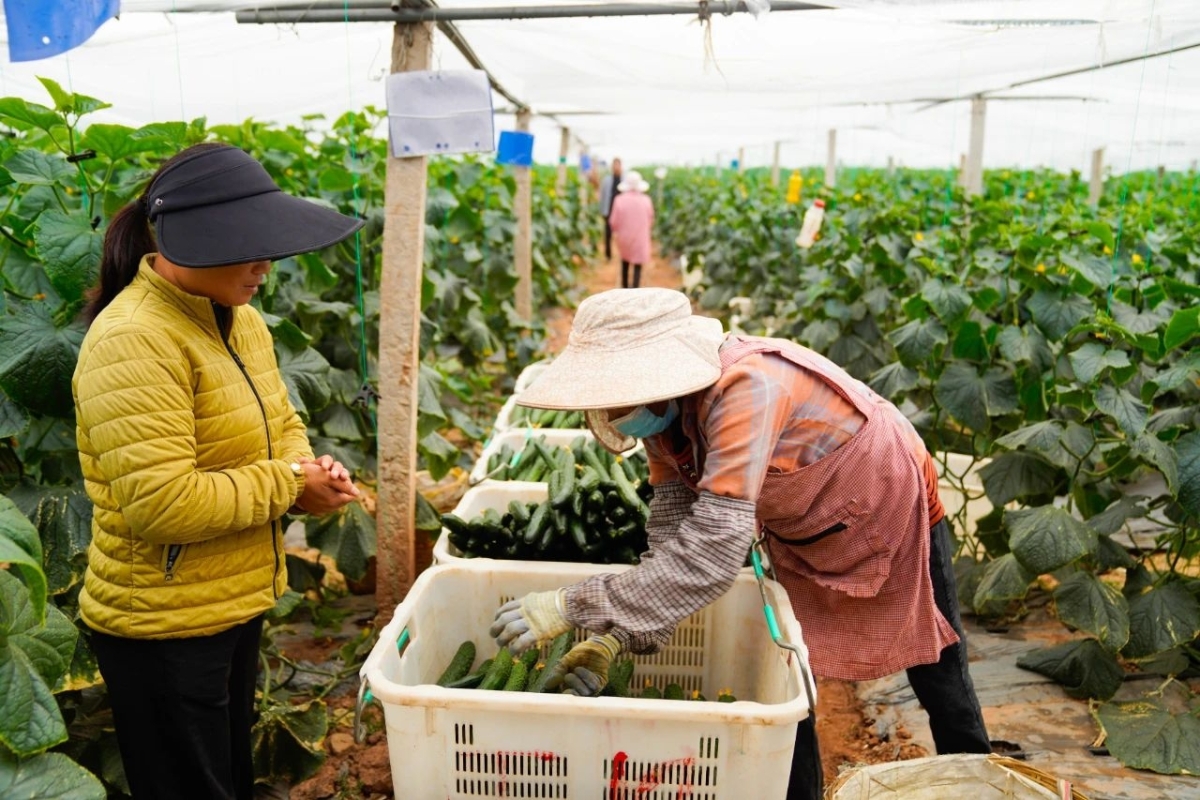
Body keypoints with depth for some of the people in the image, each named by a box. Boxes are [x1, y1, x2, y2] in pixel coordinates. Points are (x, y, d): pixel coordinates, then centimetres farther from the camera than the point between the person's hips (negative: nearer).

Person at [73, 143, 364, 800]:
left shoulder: (240, 320, 3)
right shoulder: (134, 341, -25)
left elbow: (281, 426, 13)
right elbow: (160, 505, -30)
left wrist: (314, 473, -8)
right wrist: (287, 484, -19)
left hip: (238, 606, 8)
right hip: (164, 631, -8)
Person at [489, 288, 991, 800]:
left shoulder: (744, 387, -41)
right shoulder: (662, 405, -17)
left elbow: (714, 551, -46)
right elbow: (672, 541, -17)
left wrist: (572, 607, -45)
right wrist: (613, 639, -29)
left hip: (893, 512, -6)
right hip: (801, 535, 6)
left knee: (940, 682, 12)